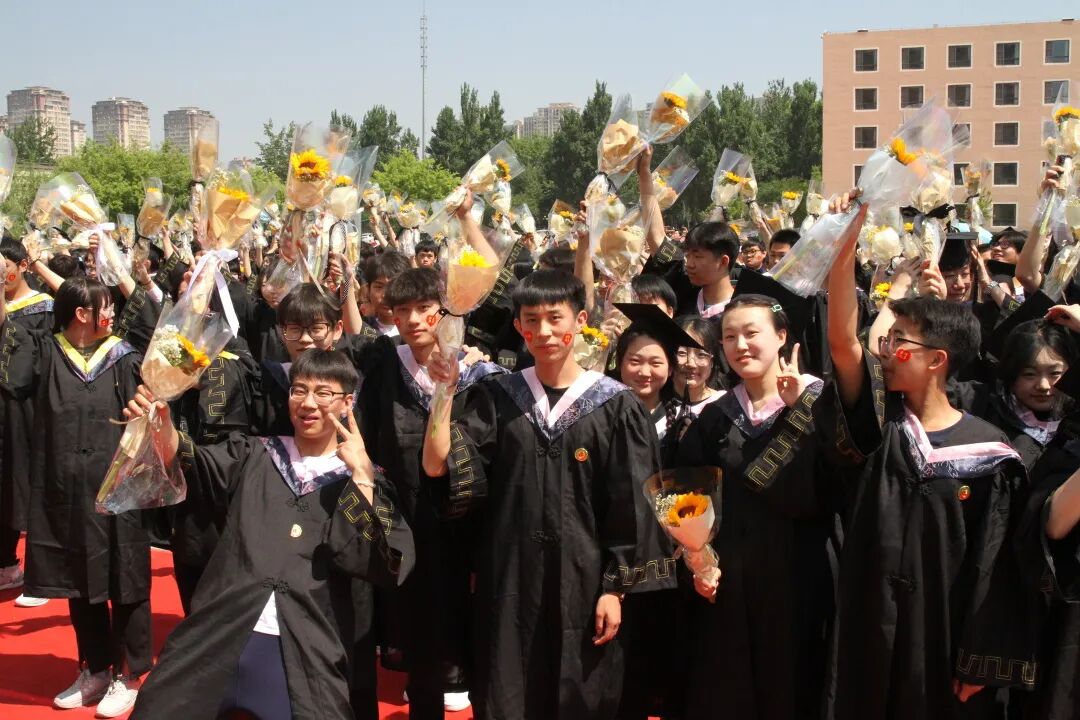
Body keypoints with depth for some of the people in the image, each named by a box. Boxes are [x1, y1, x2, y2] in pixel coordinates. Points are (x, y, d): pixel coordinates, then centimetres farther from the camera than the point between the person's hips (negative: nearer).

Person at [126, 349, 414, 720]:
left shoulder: (363, 481, 9)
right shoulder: (253, 454, 15)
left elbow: (375, 562, -6)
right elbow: (195, 468, -4)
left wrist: (361, 474, -9)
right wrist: (161, 429, -23)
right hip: (220, 641, 2)